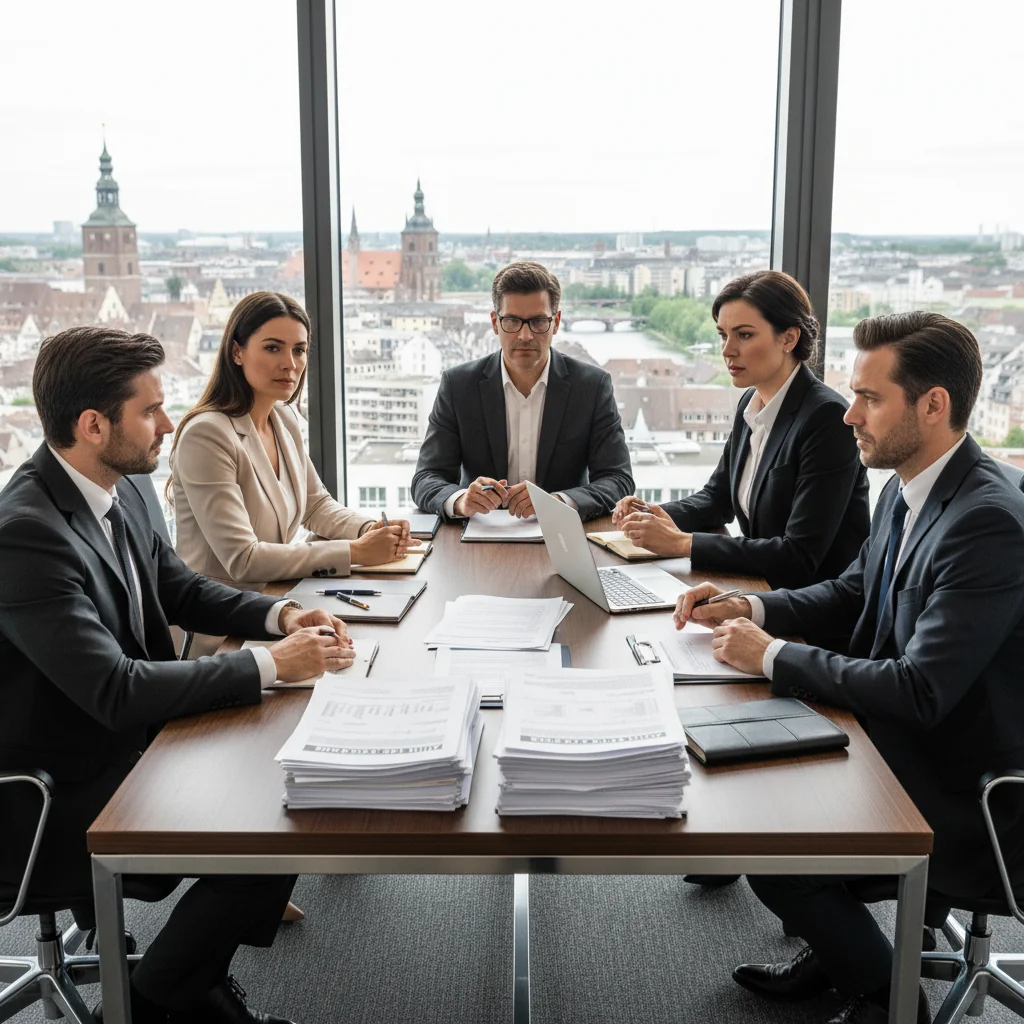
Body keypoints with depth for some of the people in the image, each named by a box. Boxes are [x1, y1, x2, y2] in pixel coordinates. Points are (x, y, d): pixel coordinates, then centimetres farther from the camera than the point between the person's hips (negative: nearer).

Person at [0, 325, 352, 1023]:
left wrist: (282, 615, -4)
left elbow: (181, 589, 13)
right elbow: (116, 689, -31)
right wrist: (272, 664, -26)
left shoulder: (119, 492, 0)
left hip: (127, 742, 9)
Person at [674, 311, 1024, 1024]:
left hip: (966, 792, -9)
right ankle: (838, 951, 27)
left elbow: (920, 691, -31)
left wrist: (773, 656, -21)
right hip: (907, 744, 9)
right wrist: (751, 607, 0)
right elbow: (852, 593, 16)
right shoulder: (907, 489, 1)